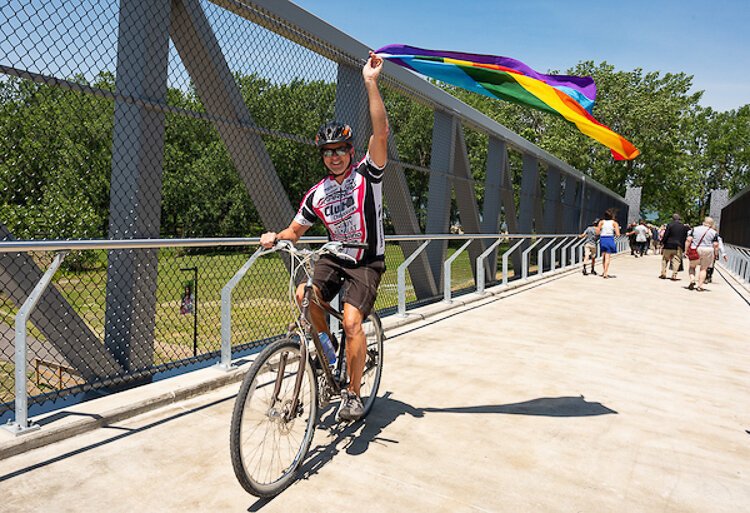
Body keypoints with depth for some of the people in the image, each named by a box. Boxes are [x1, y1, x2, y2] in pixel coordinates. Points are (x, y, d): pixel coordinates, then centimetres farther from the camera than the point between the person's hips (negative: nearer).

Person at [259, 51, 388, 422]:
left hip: (367, 262, -4)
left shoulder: (367, 174, -6)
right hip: (334, 257, 4)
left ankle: (353, 394, -2)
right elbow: (295, 231, 11)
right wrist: (275, 237, -11)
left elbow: (381, 132, -20)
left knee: (352, 320, -21)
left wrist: (371, 82, -25)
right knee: (305, 295, -25)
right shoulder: (317, 194, 4)